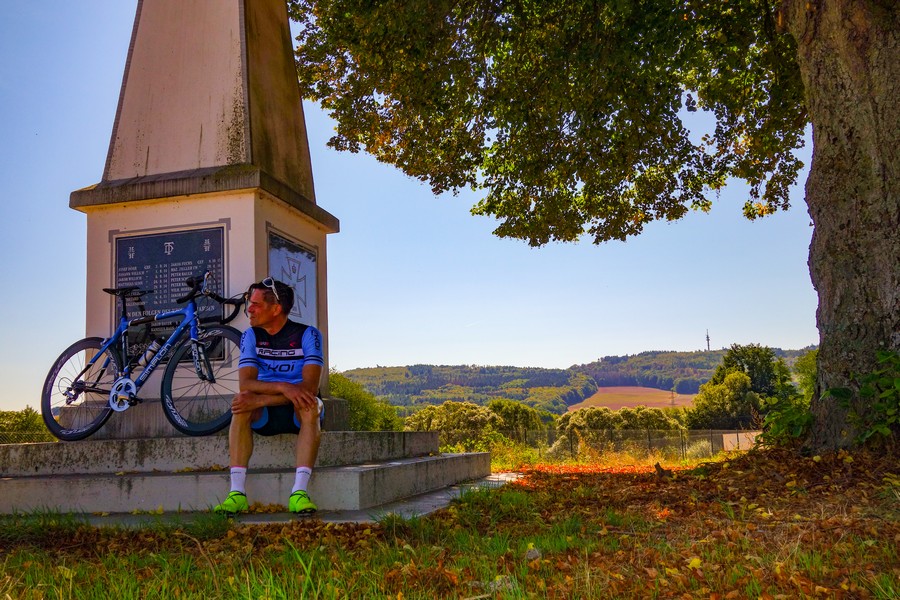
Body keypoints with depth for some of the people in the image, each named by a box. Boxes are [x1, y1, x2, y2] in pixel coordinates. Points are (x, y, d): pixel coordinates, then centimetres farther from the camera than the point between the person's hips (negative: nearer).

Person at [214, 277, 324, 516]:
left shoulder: (307, 334, -8)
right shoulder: (251, 336, 2)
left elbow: (310, 386, -21)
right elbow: (246, 383, -12)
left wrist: (259, 400, -29)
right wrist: (283, 387, -32)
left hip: (298, 414, -2)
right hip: (263, 416, 2)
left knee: (311, 405, -35)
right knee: (241, 402, -29)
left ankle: (299, 492, -41)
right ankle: (237, 493, -34)